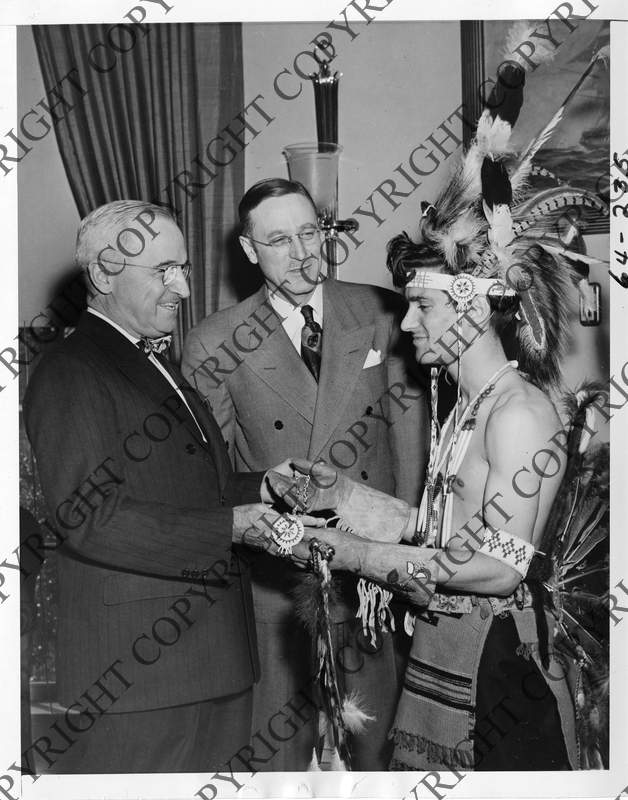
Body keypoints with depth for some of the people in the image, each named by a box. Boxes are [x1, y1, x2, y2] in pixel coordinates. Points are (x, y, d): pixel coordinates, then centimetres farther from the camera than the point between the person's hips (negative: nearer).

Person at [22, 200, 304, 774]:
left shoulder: (156, 366, 19)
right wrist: (227, 526, -23)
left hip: (211, 649, 9)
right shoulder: (70, 374, -12)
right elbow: (87, 516, -21)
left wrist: (257, 490, 5)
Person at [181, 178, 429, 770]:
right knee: (279, 750, 11)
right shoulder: (213, 346, -5)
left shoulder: (383, 314, -1)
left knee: (377, 746, 14)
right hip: (278, 581, -1)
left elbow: (409, 428, 0)